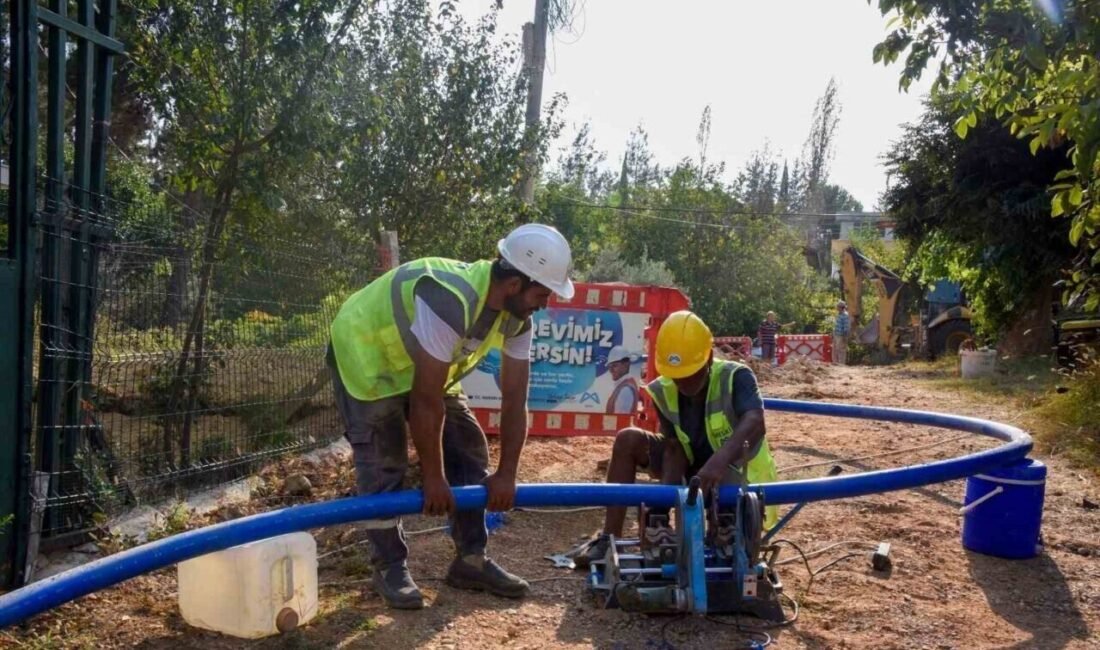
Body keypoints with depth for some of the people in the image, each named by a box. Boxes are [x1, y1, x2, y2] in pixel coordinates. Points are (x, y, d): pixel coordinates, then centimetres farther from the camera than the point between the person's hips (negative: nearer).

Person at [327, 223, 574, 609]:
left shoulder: (517, 315, -15)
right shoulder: (450, 302, -41)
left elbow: (514, 397, -9)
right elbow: (427, 400, -35)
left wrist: (506, 474, -9)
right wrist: (433, 478, -25)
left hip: (424, 367, 8)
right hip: (365, 355, -8)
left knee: (469, 452, 4)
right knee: (383, 465, -10)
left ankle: (471, 562, 14)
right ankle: (389, 567, 8)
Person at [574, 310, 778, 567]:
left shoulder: (735, 377, -25)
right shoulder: (665, 391, -12)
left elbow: (755, 422, -43)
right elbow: (675, 447, -11)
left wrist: (720, 460, -61)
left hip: (737, 475, -4)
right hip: (694, 470, 5)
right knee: (628, 441, -11)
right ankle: (609, 538, -6)